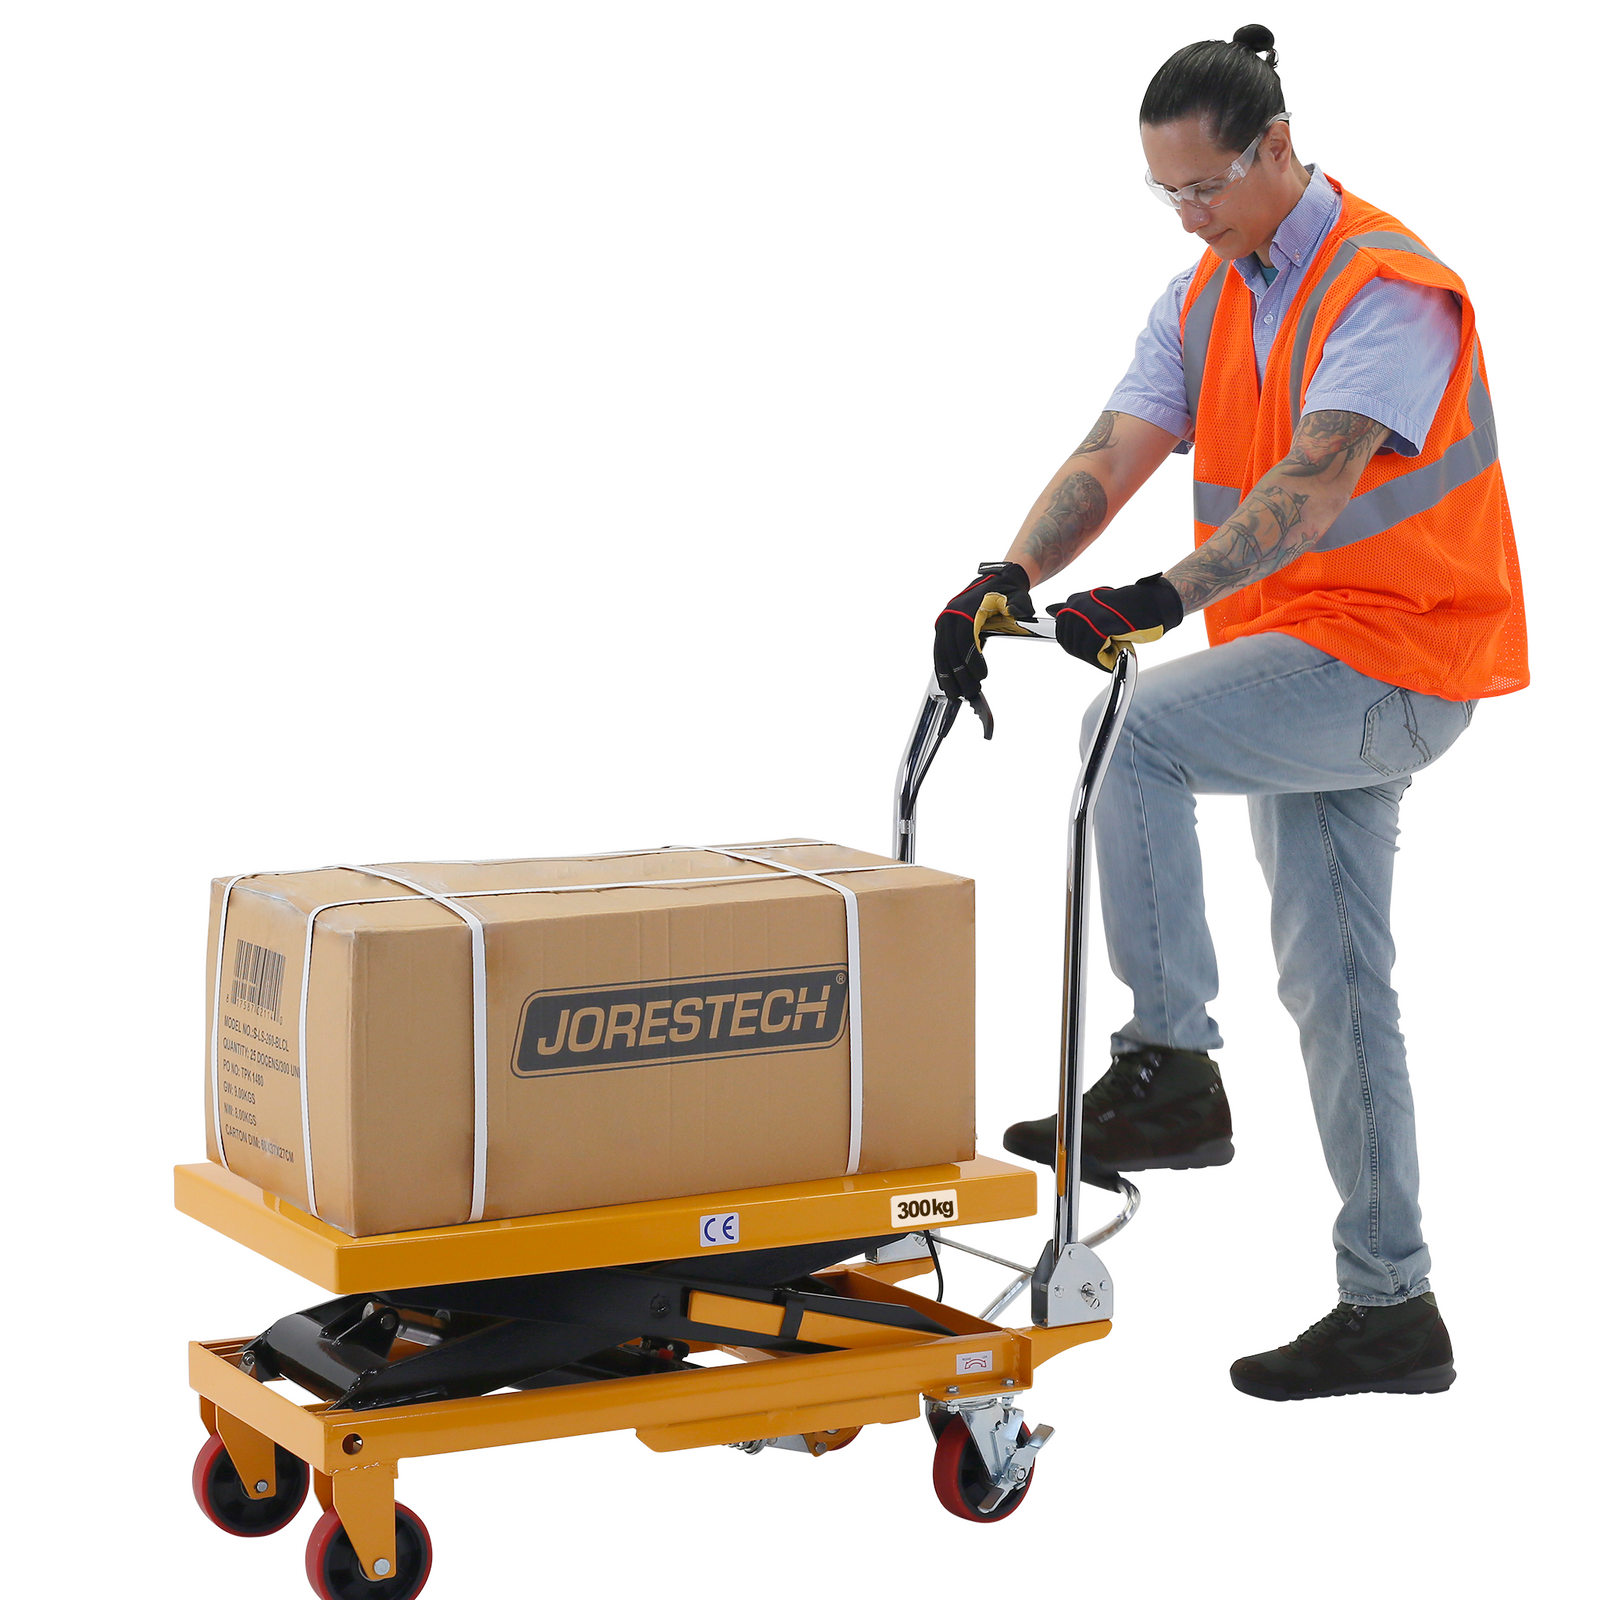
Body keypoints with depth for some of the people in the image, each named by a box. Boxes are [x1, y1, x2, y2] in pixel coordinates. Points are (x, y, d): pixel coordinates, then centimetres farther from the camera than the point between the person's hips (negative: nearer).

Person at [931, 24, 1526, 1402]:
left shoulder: (1389, 288, -16)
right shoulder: (1209, 298, 9)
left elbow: (1314, 480, -31)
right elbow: (1115, 454, -2)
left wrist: (1168, 596, -43)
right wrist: (1005, 582, -19)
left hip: (1393, 664, -9)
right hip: (1306, 672, 9)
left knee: (1132, 733, -27)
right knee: (1334, 983, 9)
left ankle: (1169, 1069, -20)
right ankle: (1389, 1304, 15)